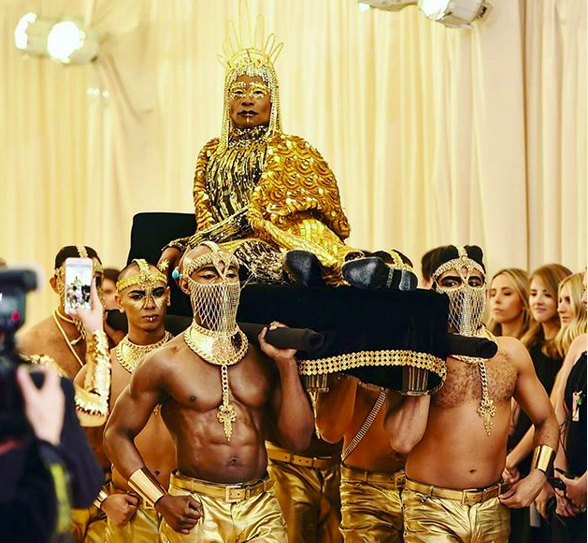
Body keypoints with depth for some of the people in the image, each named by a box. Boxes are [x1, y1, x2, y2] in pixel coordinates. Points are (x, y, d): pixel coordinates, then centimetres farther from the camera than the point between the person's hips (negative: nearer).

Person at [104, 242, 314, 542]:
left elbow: (298, 440, 3)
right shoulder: (165, 362, -2)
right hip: (196, 510, -2)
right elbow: (116, 433, 3)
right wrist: (162, 501, -6)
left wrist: (287, 364, -4)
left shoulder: (263, 356, 5)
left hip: (261, 510, 2)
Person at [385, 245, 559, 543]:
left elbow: (546, 421, 16)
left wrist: (538, 475, -1)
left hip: (494, 509, 4)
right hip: (432, 511, -4)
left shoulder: (511, 353, 4)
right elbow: (403, 440, -21)